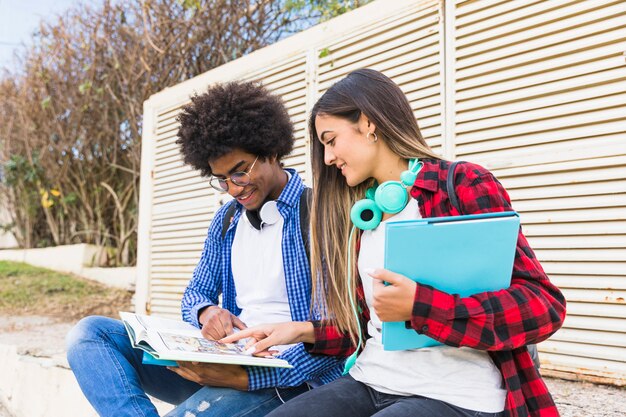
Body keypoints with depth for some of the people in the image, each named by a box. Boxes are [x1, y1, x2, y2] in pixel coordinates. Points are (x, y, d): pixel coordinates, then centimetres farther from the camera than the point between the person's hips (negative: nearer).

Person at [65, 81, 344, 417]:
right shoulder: (226, 219, 15)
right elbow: (196, 294, 19)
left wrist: (245, 377, -24)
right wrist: (207, 312, -8)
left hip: (286, 376, -8)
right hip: (224, 362, 8)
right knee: (90, 334, -10)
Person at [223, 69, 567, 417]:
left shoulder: (464, 185, -5)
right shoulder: (361, 215, 15)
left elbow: (543, 306, -12)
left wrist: (419, 305, -20)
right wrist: (304, 331, 6)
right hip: (372, 385, 6)